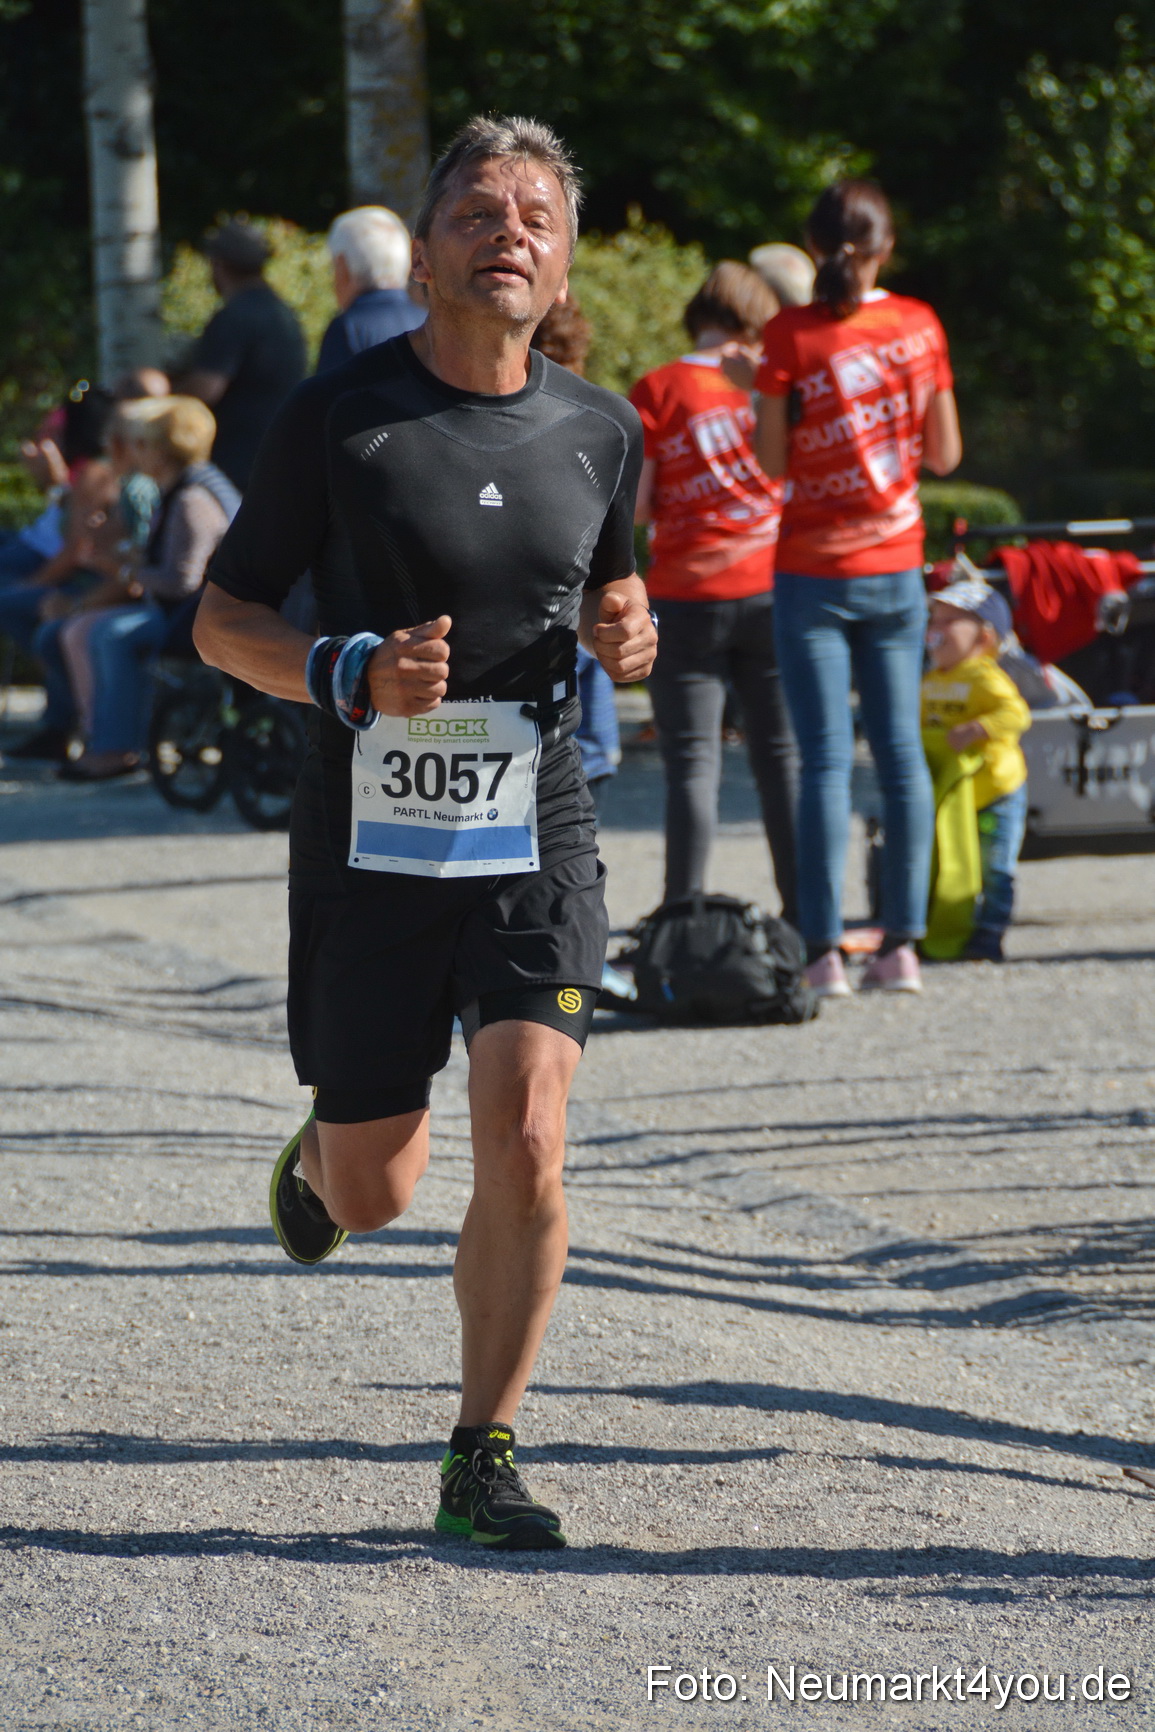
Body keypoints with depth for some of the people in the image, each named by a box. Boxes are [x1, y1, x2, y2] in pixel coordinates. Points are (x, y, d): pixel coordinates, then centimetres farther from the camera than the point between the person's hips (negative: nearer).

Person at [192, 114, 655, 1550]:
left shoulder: (600, 433, 4)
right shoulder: (338, 419, -6)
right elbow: (221, 618, -1)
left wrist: (627, 634, -1)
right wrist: (352, 674, -19)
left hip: (533, 838, 2)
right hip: (371, 839, -2)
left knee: (525, 1143, -15)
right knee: (373, 1191, 6)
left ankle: (481, 1458, -1)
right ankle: (318, 1157, 46)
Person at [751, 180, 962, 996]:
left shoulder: (791, 335, -9)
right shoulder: (919, 325, -1)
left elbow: (773, 462, -8)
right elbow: (946, 454, 4)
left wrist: (753, 387, 6)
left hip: (812, 572, -2)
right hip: (896, 566, 2)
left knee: (825, 758, -3)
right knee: (901, 750, 7)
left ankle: (824, 951, -7)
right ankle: (902, 944, 6)